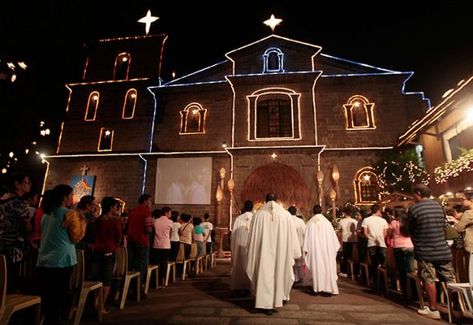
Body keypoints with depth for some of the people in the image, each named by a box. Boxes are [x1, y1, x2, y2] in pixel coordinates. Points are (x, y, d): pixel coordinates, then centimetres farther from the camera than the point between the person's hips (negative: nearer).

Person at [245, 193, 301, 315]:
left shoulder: (258, 215, -6)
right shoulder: (286, 214, -5)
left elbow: (253, 237, -1)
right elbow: (292, 235, 0)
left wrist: (253, 253, 10)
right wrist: (294, 252, 12)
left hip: (264, 252, -1)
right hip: (281, 251, 1)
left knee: (266, 274, 8)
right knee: (281, 273, 20)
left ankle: (267, 304, 11)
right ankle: (281, 296, 38)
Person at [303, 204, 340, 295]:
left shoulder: (310, 223, -5)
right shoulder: (327, 222, -5)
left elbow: (307, 237, -4)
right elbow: (333, 236, 1)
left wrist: (306, 249, 1)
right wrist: (336, 247, 14)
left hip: (314, 249, 0)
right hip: (326, 249, 0)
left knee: (316, 266, 7)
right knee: (328, 266, 8)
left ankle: (317, 287, 13)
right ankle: (329, 287, 10)